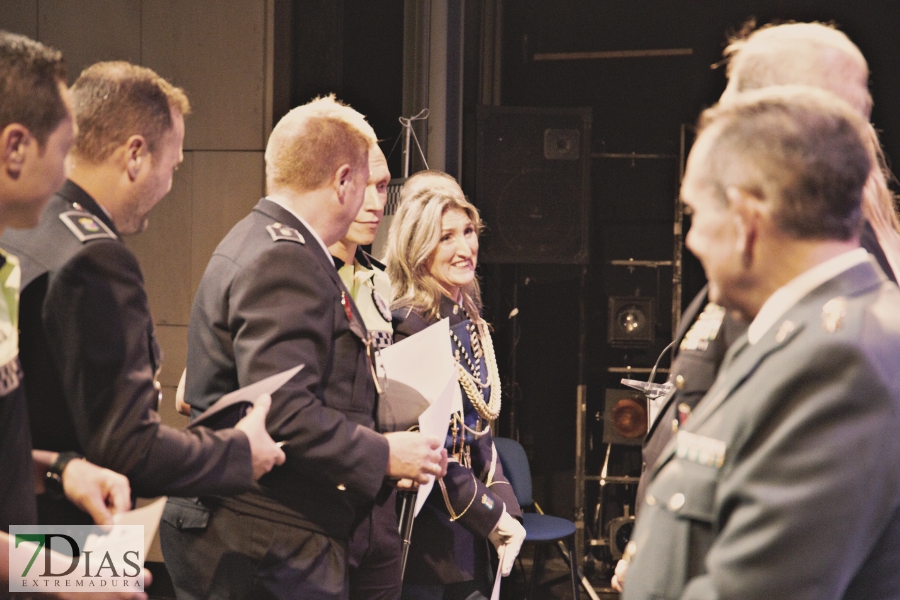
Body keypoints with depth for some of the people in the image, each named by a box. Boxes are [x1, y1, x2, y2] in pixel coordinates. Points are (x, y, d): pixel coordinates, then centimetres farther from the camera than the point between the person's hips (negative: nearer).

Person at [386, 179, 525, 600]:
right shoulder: (407, 327, -15)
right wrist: (491, 515, -13)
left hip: (471, 535, 8)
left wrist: (505, 506, 3)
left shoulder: (471, 324, 10)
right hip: (427, 530, -7)